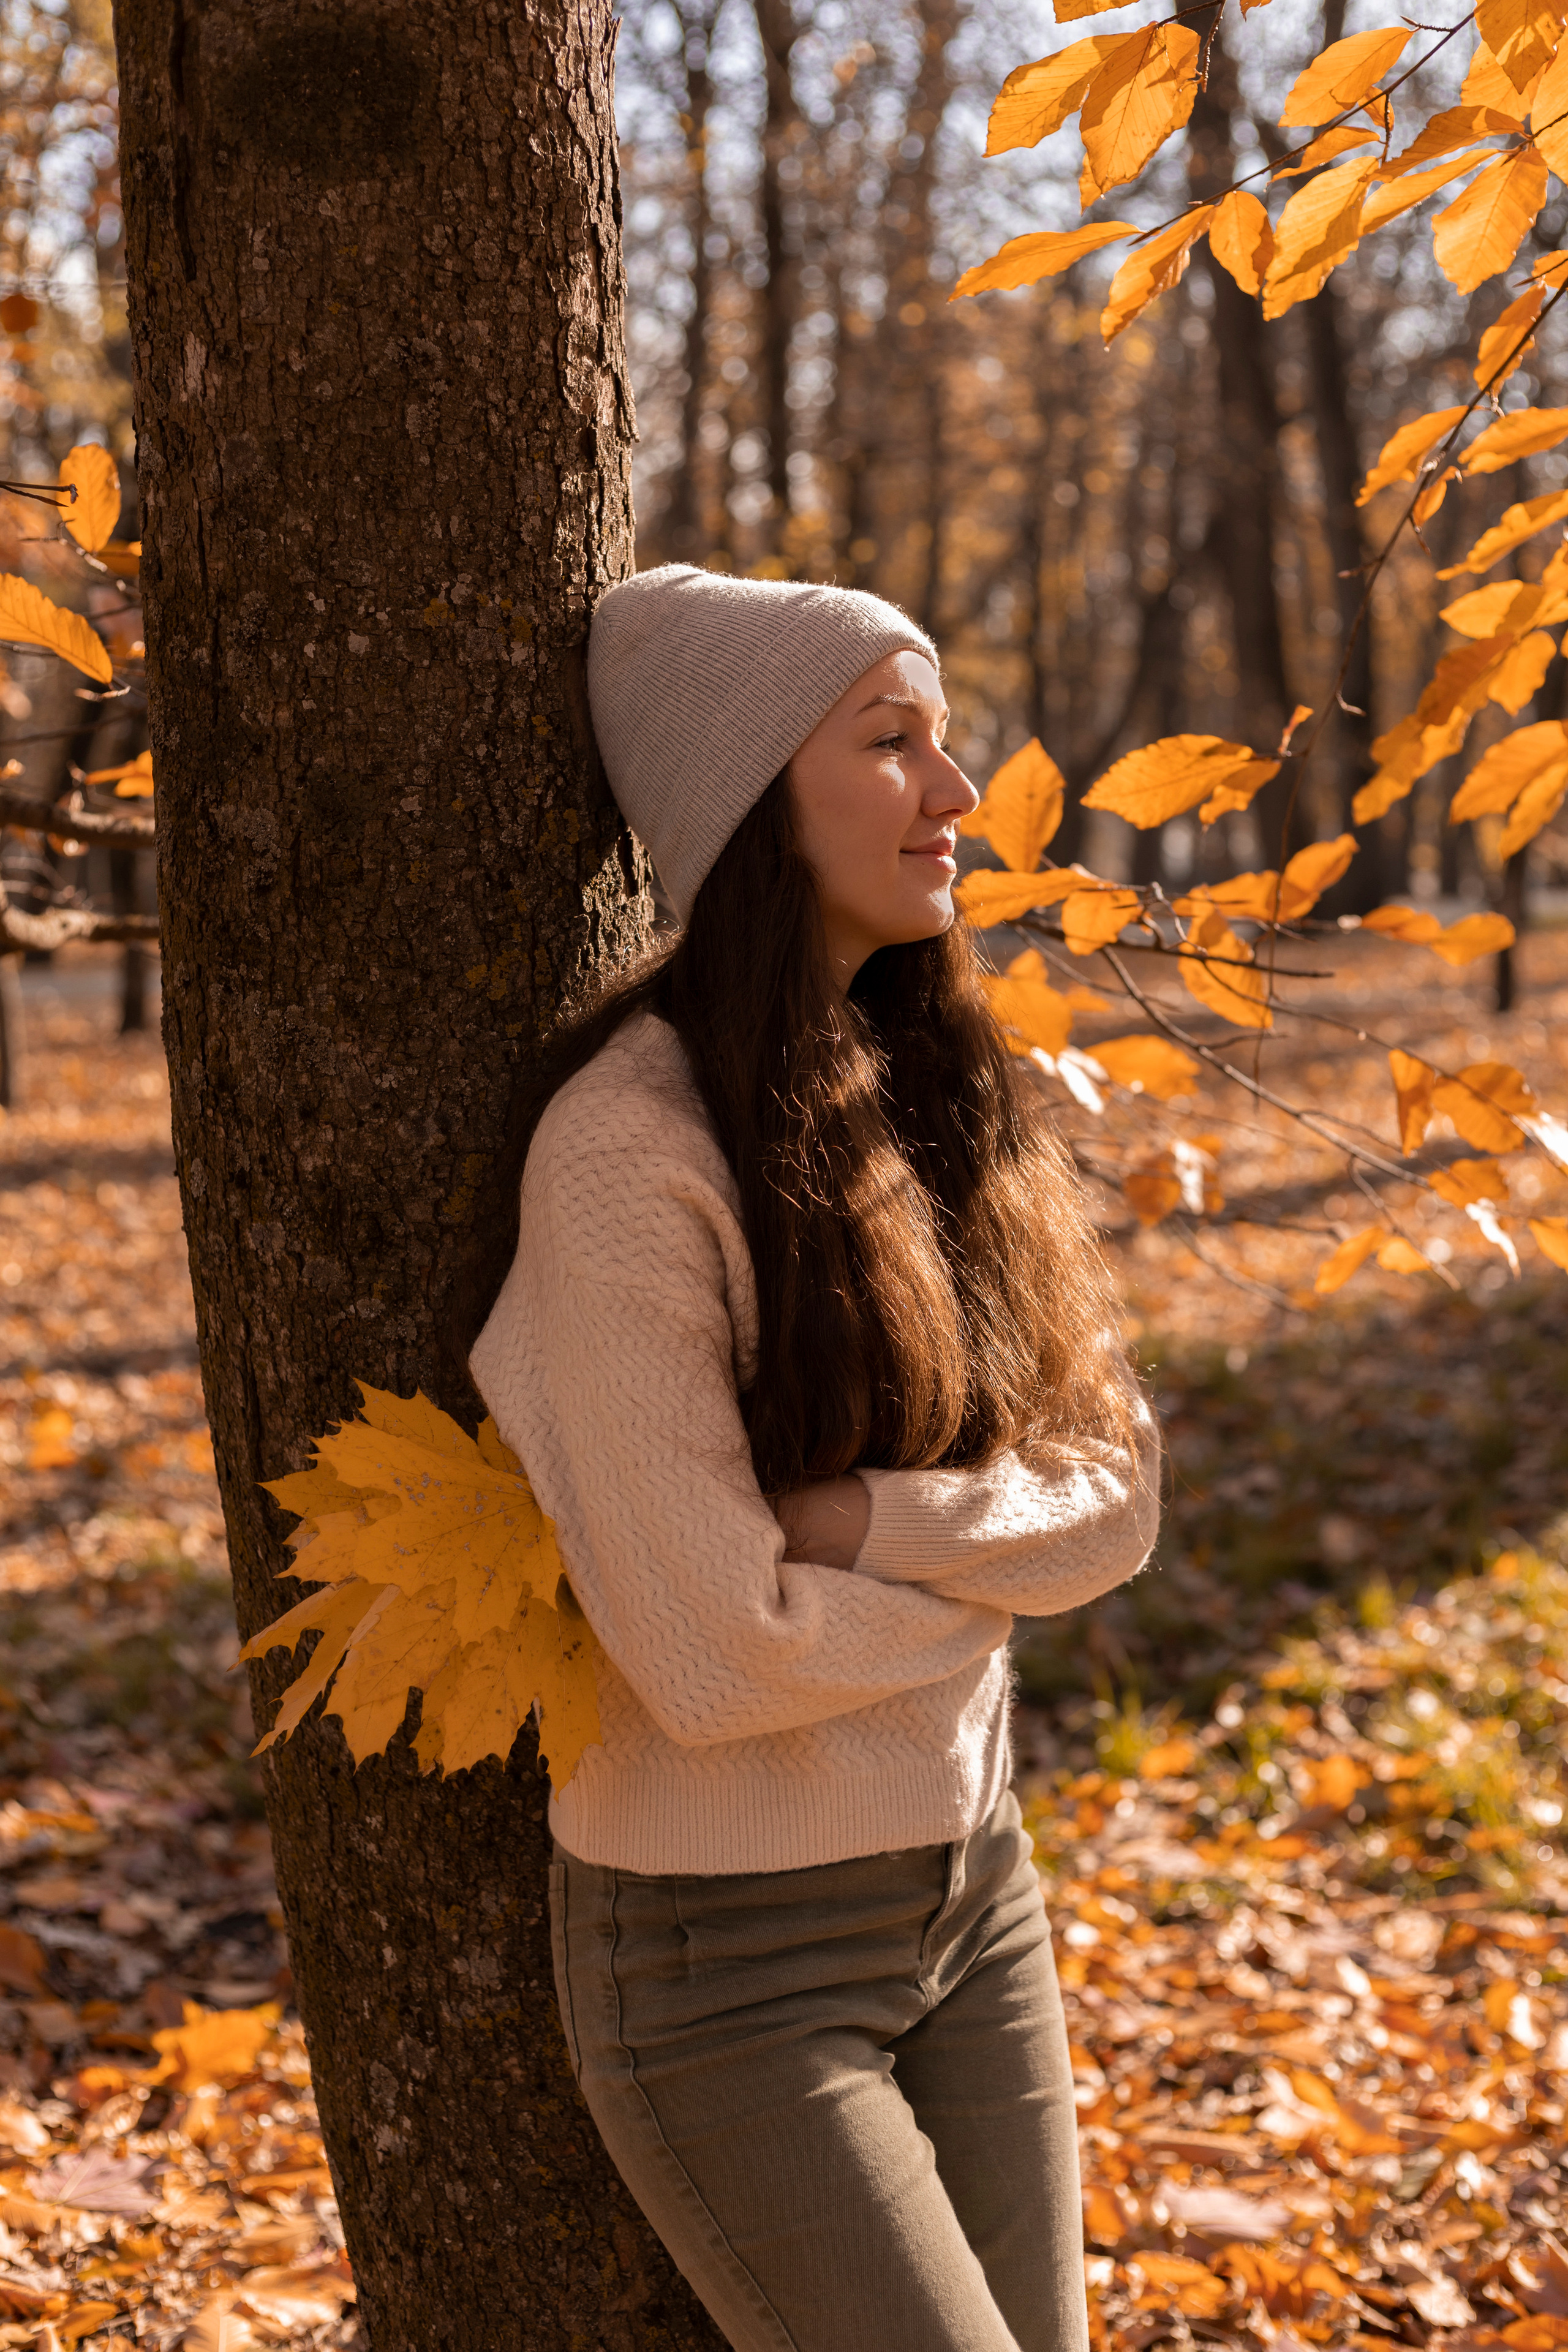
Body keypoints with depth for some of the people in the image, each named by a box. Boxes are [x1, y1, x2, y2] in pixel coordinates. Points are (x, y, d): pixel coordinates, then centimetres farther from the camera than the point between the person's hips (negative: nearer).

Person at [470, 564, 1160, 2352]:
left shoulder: (939, 1093, 2)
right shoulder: (633, 1144, -20)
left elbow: (1115, 1493, -1)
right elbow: (712, 1654, -23)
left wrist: (862, 1524, -18)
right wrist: (990, 1566, -8)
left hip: (971, 1884, 7)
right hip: (727, 1946, -7)